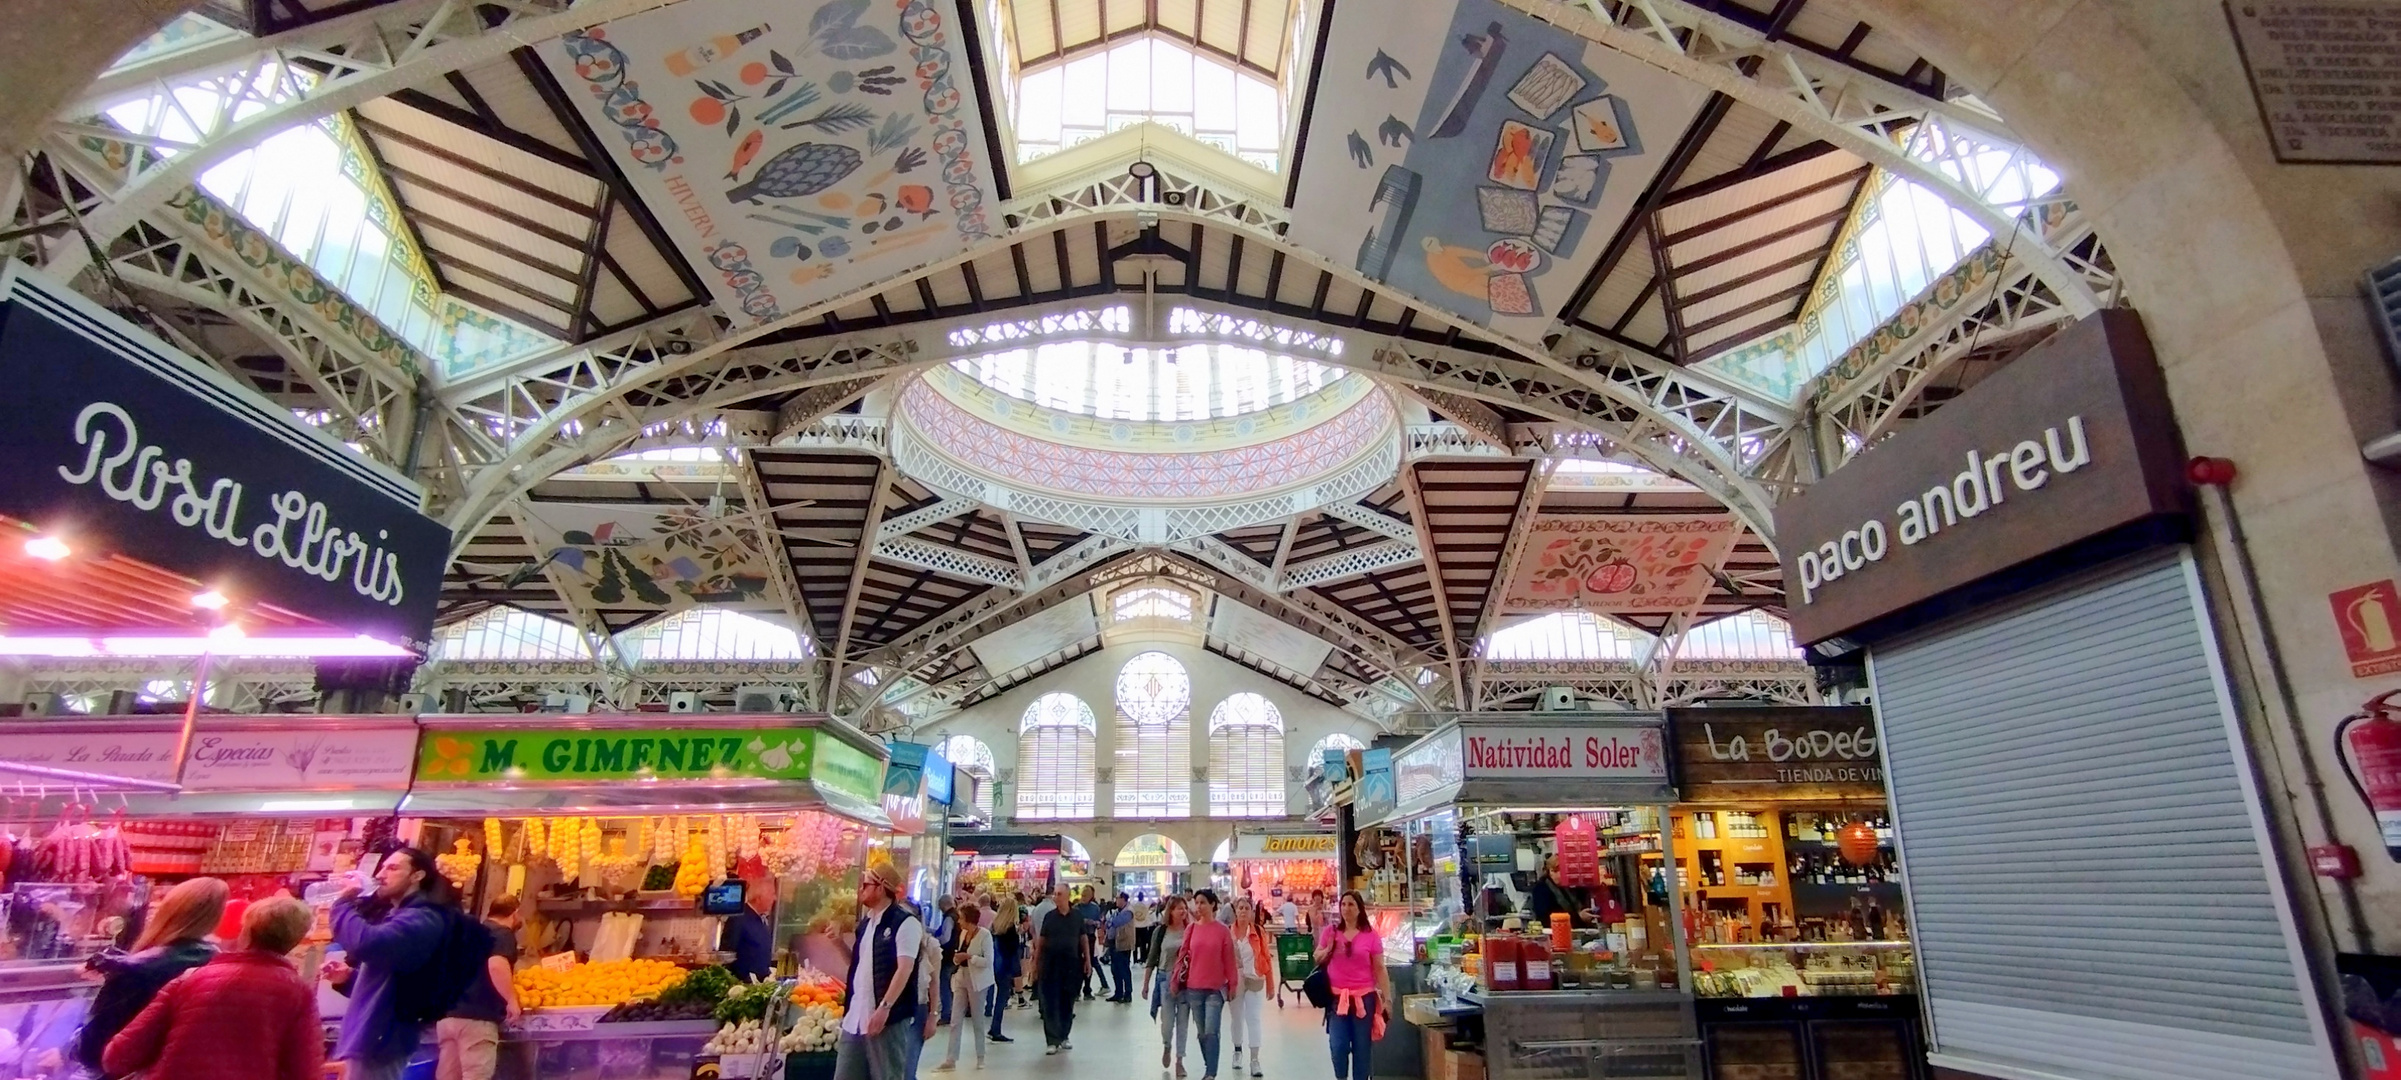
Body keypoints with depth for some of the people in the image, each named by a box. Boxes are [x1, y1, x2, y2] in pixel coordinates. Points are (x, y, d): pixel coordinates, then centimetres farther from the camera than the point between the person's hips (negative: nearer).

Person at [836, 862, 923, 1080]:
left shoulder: (906, 923, -12)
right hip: (857, 1016, 8)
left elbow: (904, 969, -19)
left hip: (888, 1017, -8)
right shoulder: (866, 922, 14)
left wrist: (885, 1007, -25)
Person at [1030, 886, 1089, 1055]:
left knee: (1067, 1002, 10)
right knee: (1050, 1003, -2)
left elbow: (1084, 939, 6)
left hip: (1072, 963, 1)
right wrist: (1035, 963, 2)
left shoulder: (1077, 915, 1)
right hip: (1050, 963, -1)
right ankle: (1053, 1041, 4)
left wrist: (1088, 960, 2)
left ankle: (1063, 1036, 25)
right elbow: (1041, 941, 3)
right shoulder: (1049, 916, -1)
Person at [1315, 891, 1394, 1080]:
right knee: (1338, 1045, -6)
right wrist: (1329, 949, -7)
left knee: (1362, 1047, 4)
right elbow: (1317, 960, 14)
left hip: (1364, 997, -1)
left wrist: (1387, 998, -2)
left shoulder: (1371, 934, -1)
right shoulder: (1330, 931, 4)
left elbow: (1380, 968, 2)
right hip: (1337, 997, 1)